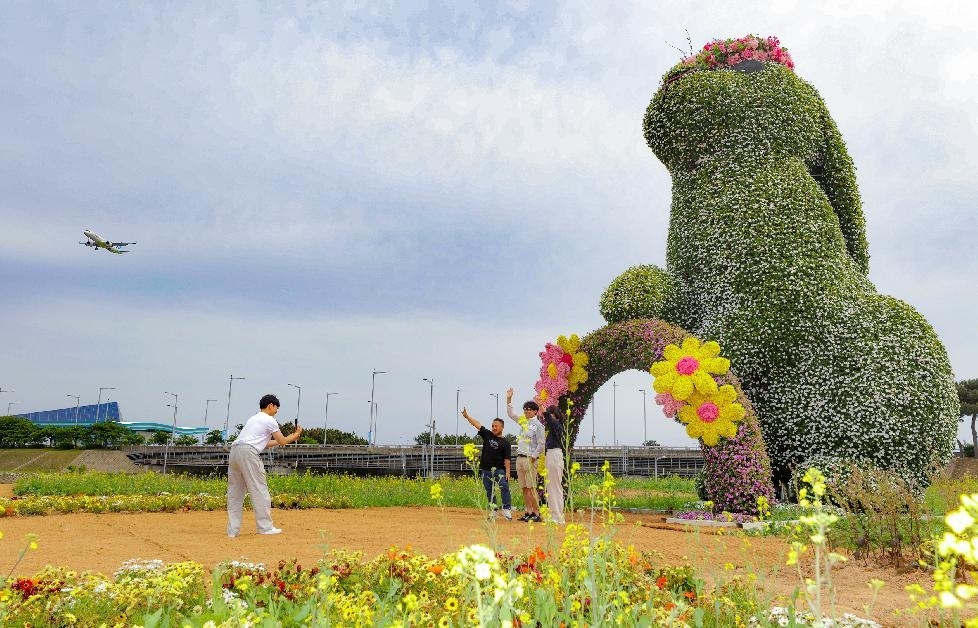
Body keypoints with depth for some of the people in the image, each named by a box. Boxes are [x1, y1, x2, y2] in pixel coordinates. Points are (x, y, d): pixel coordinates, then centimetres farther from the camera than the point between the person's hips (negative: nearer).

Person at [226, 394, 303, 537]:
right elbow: (282, 442, 7)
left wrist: (289, 438, 38)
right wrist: (295, 435, 25)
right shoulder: (270, 420, 5)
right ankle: (265, 527, 0)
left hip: (234, 450, 8)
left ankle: (233, 530, 8)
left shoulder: (254, 419, 31)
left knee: (235, 492, 9)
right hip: (248, 452, -8)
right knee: (259, 490, -2)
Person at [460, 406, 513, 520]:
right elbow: (477, 424, 6)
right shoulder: (487, 435, 9)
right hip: (486, 469, 4)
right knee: (489, 491, 8)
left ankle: (507, 509, -16)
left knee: (504, 486, -20)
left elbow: (507, 459, -7)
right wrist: (467, 415, -2)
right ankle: (493, 511, 15)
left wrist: (507, 472, -15)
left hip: (499, 469, -4)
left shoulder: (505, 443, -2)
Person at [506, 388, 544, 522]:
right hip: (520, 458, 7)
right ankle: (528, 512, 11)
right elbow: (510, 414, 25)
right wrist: (509, 399, 17)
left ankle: (536, 513, -6)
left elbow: (541, 444, -10)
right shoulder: (523, 421, 14)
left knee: (531, 487, -9)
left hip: (530, 459, -7)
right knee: (524, 488, 7)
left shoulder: (538, 425, -7)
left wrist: (533, 457, -14)